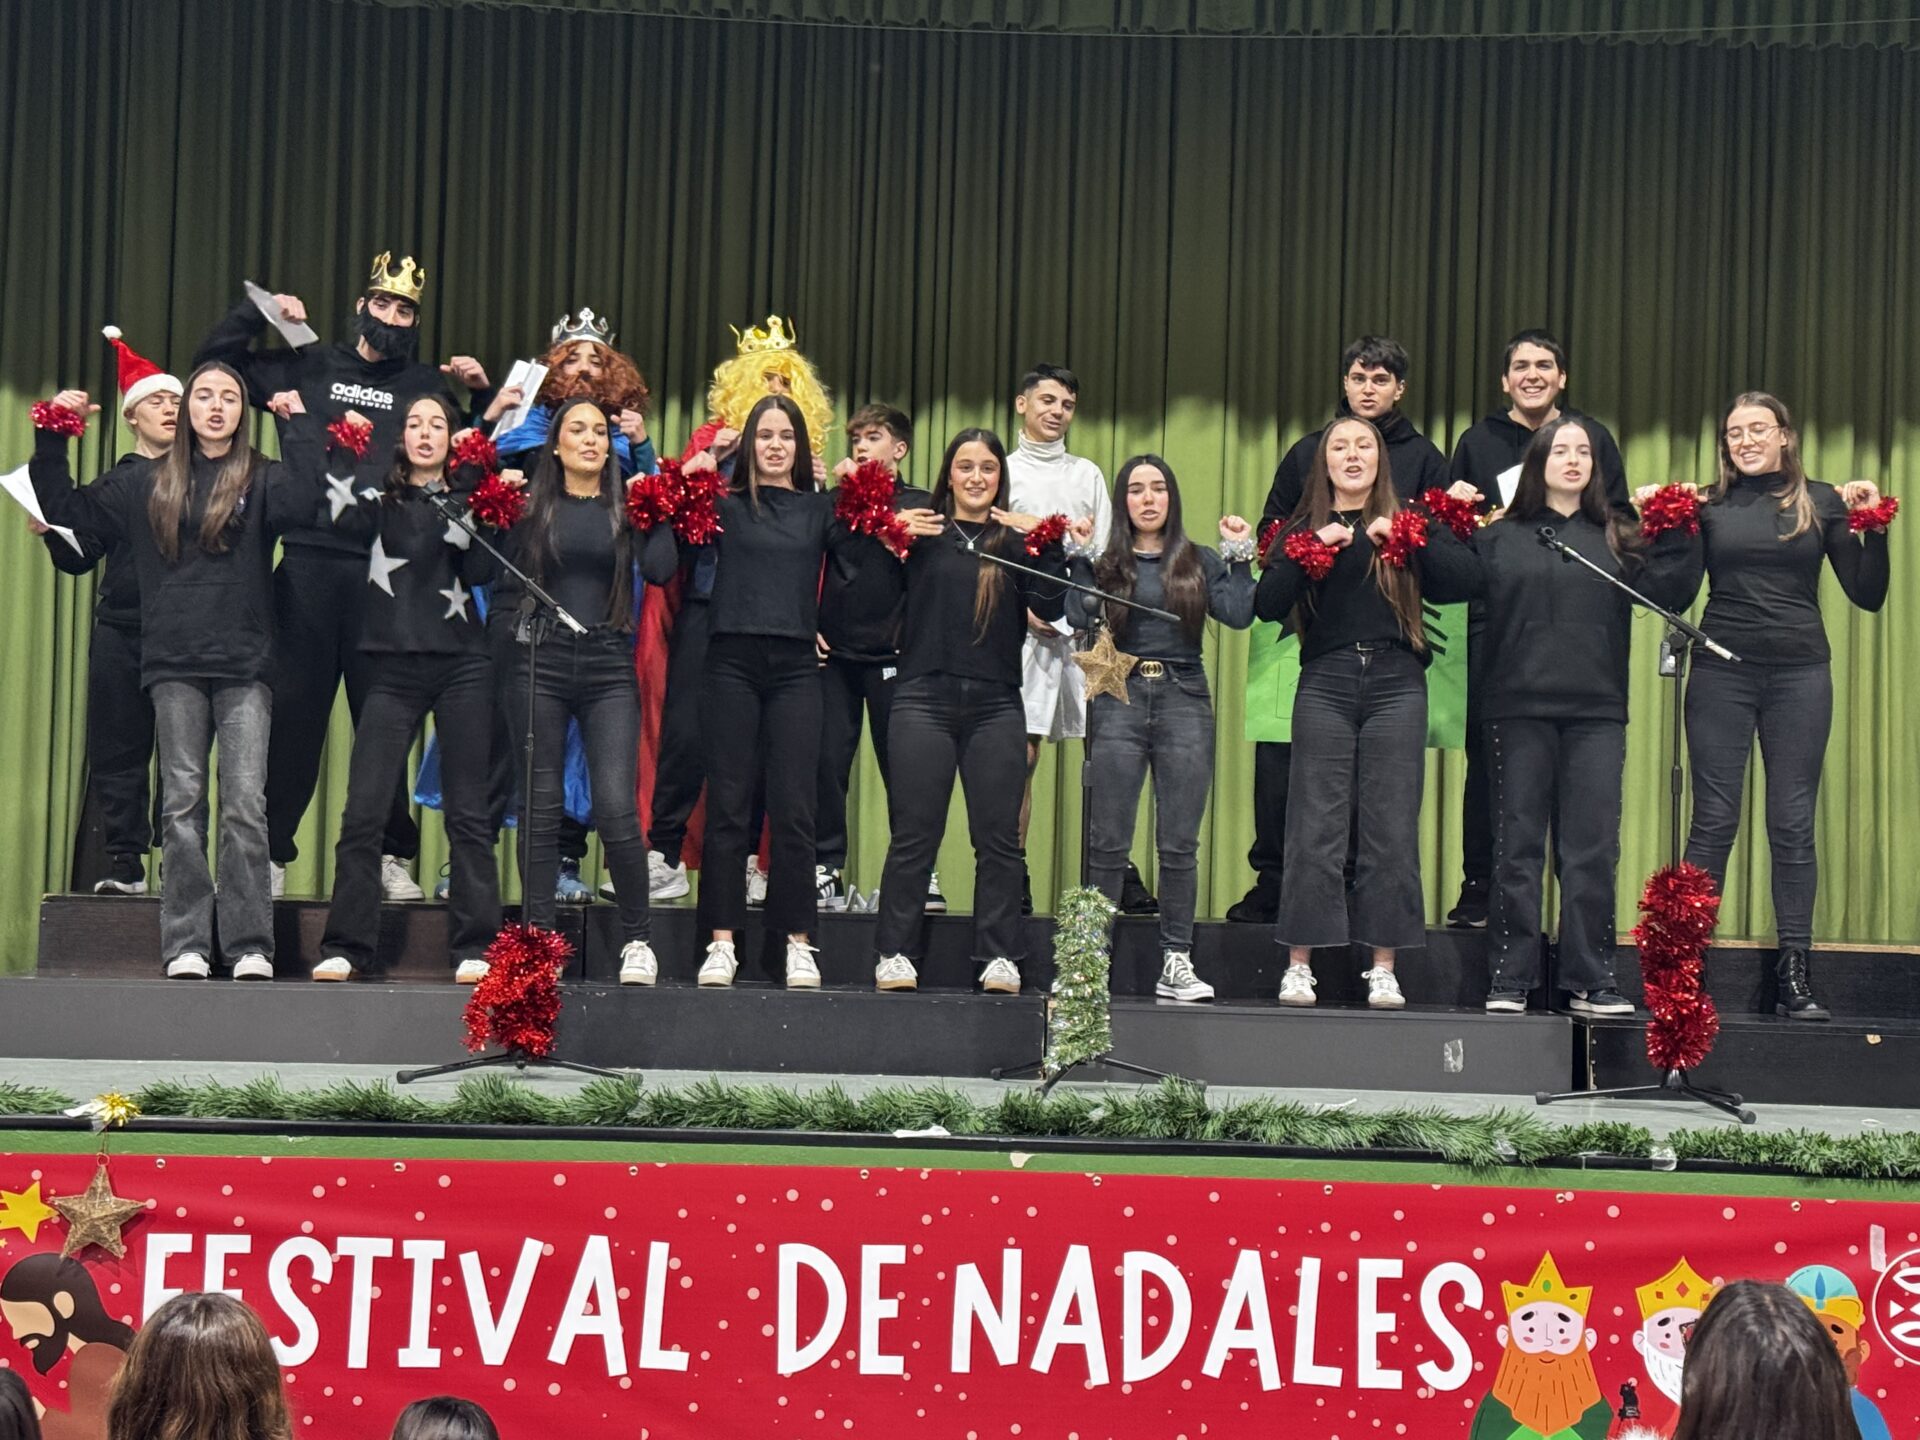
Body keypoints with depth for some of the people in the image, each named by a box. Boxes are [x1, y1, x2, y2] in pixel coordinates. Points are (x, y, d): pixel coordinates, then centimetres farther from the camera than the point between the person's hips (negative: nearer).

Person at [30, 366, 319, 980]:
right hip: (176, 664, 2)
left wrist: (299, 431, -16)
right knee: (182, 803, 0)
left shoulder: (262, 479, 6)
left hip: (244, 665, -2)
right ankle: (186, 946, 1)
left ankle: (251, 947, -6)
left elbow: (309, 504, -15)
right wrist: (51, 441, 10)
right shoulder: (149, 482, 14)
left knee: (245, 804, -7)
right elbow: (68, 508, 18)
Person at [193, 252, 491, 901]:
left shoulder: (427, 386, 15)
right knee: (293, 707, -1)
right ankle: (267, 852, 4)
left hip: (385, 570, 0)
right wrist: (256, 312, 4)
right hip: (309, 561, 0)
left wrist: (482, 392, 2)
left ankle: (393, 857, 7)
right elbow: (213, 368, 15)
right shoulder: (309, 368, 14)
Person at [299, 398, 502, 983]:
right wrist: (344, 453, -7)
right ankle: (345, 946, 0)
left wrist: (463, 496, -11)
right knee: (363, 809, -6)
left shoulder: (466, 497, 10)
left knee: (468, 812, 0)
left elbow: (480, 571, -5)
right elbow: (344, 518, -9)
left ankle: (474, 947, 3)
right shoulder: (380, 500, 12)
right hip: (394, 667, 0)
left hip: (461, 665, 0)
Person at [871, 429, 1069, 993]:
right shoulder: (921, 533, 6)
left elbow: (1049, 608, -2)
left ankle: (1000, 957, 8)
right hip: (925, 699, -1)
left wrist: (1048, 545, -9)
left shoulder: (1018, 539, 9)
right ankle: (893, 953, 6)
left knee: (999, 836, 3)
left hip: (995, 706, 1)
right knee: (914, 834, 0)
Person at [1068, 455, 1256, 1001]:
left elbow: (1238, 615, -3)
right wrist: (1078, 557, -6)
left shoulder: (1200, 562, 11)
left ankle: (1176, 962, 3)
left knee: (1180, 843, 0)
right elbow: (1079, 618, -7)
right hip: (1118, 700, 0)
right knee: (1109, 841, -1)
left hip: (1184, 702, 1)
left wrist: (1240, 555, -3)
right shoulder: (1106, 564, 9)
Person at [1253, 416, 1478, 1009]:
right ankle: (1298, 965, 1)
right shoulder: (1301, 531, 11)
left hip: (1396, 684, 0)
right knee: (1315, 828, -3)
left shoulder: (1409, 525, 11)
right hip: (1325, 682, 0)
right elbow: (1267, 605, -3)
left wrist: (1405, 539, -12)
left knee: (1392, 831, -1)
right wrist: (1314, 549, -12)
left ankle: (1384, 970, 3)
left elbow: (1466, 579, -4)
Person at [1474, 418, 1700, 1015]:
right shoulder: (1498, 539, 8)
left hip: (1596, 713, 1)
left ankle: (1590, 981, 5)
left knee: (1592, 850, 0)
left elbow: (1668, 594, 3)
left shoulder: (1617, 540, 11)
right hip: (1520, 711, -1)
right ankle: (1510, 981, 5)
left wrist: (1677, 537, -7)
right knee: (1518, 846, 2)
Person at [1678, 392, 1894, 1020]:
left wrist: (1873, 528, -7)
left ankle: (1795, 974, 4)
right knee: (1712, 820, -1)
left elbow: (1867, 595, 5)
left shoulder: (1823, 502, 5)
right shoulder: (1708, 505, 6)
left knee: (1793, 825, 1)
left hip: (1800, 674, 0)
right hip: (1721, 673, 0)